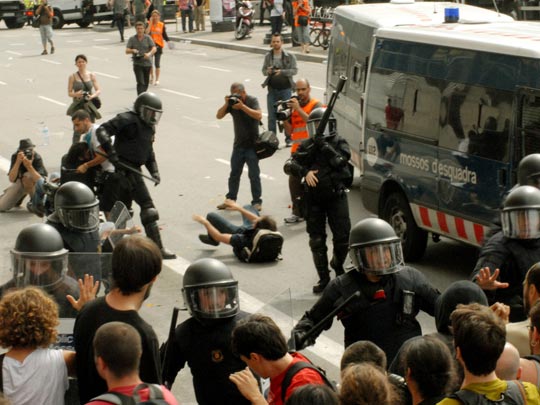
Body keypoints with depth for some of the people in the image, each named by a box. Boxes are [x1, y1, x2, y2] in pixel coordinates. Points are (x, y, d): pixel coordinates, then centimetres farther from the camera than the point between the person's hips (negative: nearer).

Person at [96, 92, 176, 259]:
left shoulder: (149, 127, 17)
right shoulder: (127, 120, -12)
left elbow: (149, 151, 27)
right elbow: (102, 130, -18)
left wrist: (154, 171, 14)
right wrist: (110, 150, -29)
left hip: (134, 170, 10)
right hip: (124, 169, -10)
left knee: (123, 208, 18)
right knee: (148, 207, -10)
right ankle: (157, 247, -9)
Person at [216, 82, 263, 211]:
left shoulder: (252, 100, -9)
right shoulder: (232, 102, 1)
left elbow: (258, 115, -25)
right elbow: (218, 116, -4)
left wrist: (242, 106, -29)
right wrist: (226, 104, -19)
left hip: (252, 145, -4)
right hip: (238, 144, 5)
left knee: (254, 174, -4)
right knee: (234, 173, 12)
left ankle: (257, 201, 3)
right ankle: (230, 199, 22)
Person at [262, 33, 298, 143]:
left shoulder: (289, 56, -3)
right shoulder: (268, 56, 5)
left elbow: (294, 70, -7)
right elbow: (263, 70, 11)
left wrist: (281, 72, -21)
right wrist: (268, 71, -13)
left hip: (285, 89, -2)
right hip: (272, 90, 2)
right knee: (271, 116, 5)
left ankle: (288, 138, 9)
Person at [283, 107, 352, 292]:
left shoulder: (339, 143, 2)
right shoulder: (307, 145, 8)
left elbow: (340, 162, -16)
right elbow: (289, 166, -1)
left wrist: (324, 146, -18)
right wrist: (304, 171, -19)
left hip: (336, 196, -2)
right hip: (313, 199, 2)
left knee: (342, 237, -3)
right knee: (317, 239, 2)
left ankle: (338, 265, 26)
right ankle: (323, 277, 11)